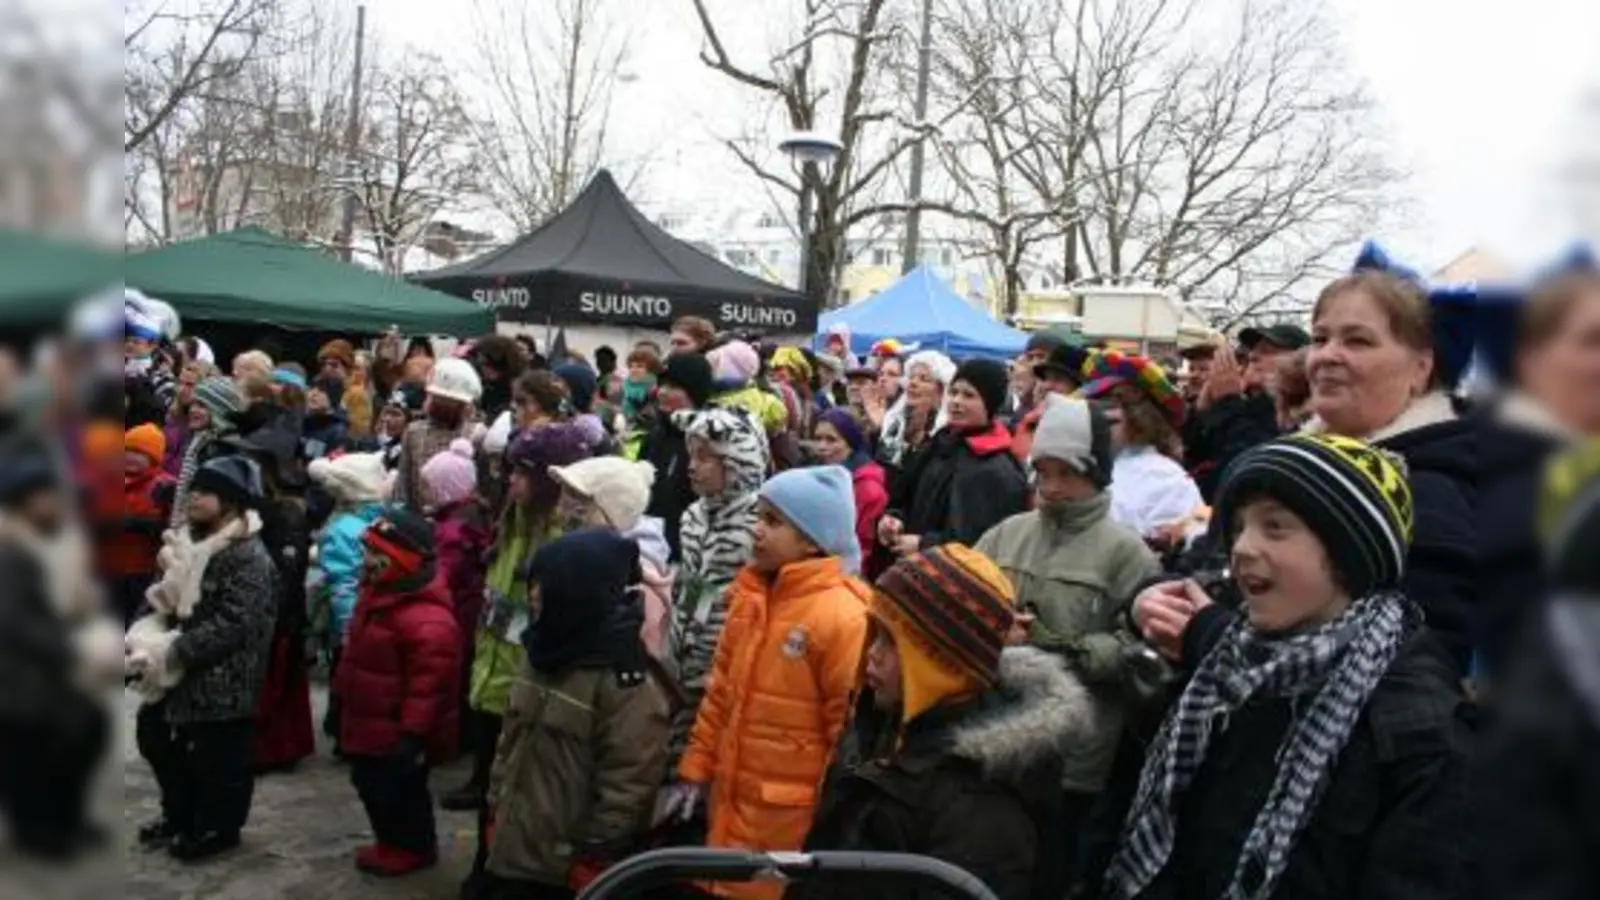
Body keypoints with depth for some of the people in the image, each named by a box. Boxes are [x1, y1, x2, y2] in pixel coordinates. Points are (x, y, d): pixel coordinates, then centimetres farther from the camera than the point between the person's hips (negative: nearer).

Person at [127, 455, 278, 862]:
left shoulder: (249, 557, -21)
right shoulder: (192, 542, 8)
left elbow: (233, 625, -26)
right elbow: (165, 598, 14)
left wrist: (174, 650, -24)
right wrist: (147, 635, -5)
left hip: (221, 680, -9)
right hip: (180, 671, 10)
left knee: (217, 759, 6)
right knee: (157, 739, 22)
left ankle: (217, 827, 27)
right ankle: (180, 815, 41)